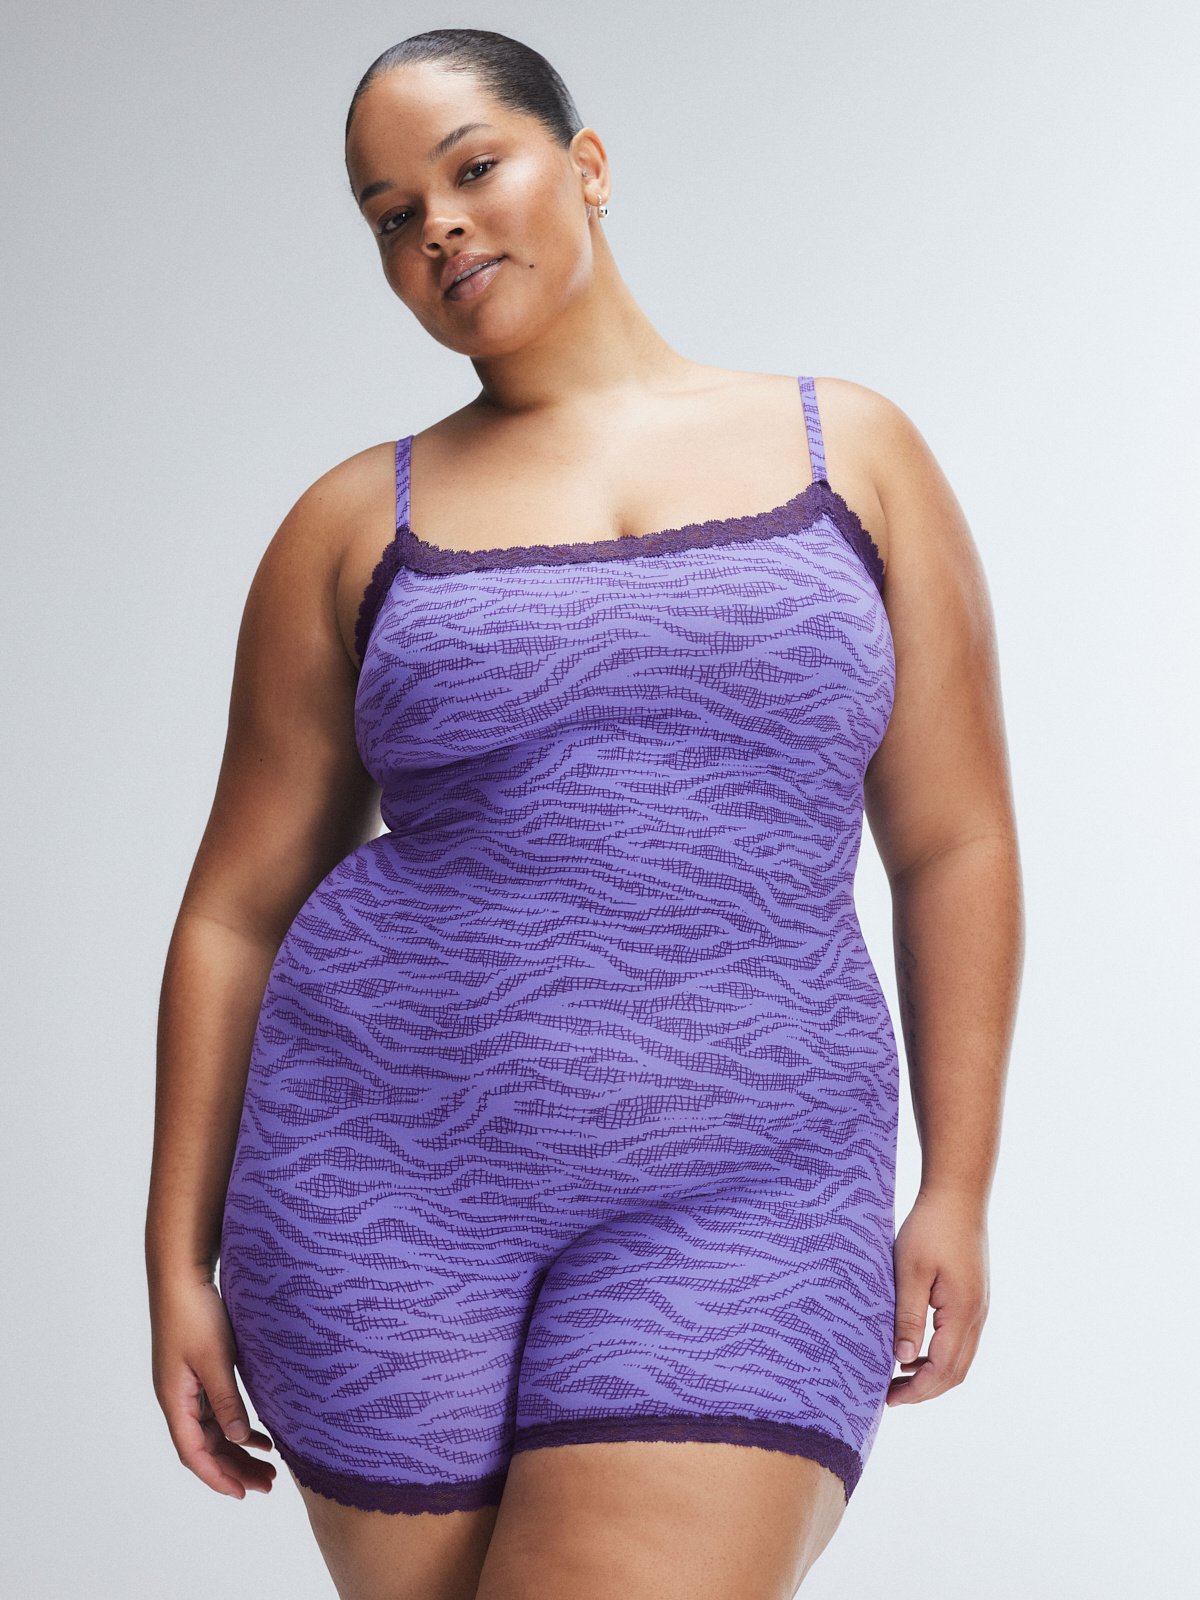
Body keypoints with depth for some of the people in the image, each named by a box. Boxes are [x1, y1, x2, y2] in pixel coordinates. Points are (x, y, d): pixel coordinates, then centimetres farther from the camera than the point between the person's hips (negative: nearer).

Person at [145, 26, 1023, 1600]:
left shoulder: (852, 449, 8)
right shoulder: (358, 524, 8)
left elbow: (954, 845, 8)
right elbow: (238, 907, 9)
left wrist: (957, 1188, 3)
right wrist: (180, 1261, 6)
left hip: (742, 1193, -1)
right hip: (386, 1169, 1)